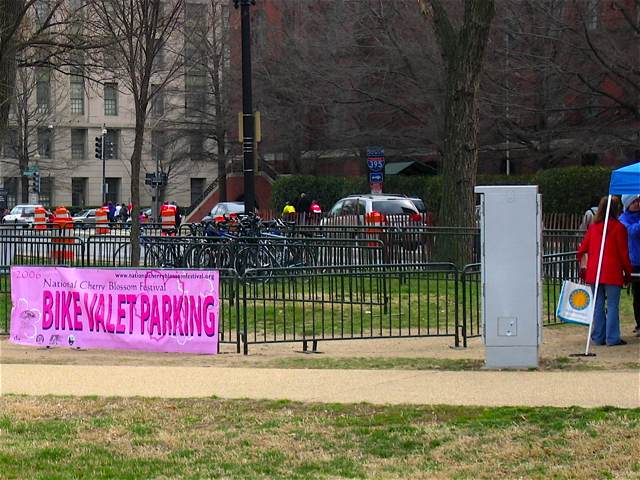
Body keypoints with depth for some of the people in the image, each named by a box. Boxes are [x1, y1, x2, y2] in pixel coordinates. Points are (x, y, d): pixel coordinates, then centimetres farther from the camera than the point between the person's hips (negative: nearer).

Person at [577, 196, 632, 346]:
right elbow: (623, 253, -6)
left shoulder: (593, 227, 8)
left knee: (598, 305, 10)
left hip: (594, 272, 5)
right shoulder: (619, 228, -6)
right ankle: (612, 338, -2)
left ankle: (598, 337, 12)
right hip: (612, 272, -5)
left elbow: (582, 250, 9)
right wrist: (628, 272, 3)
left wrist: (583, 265, 22)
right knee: (613, 306, 0)